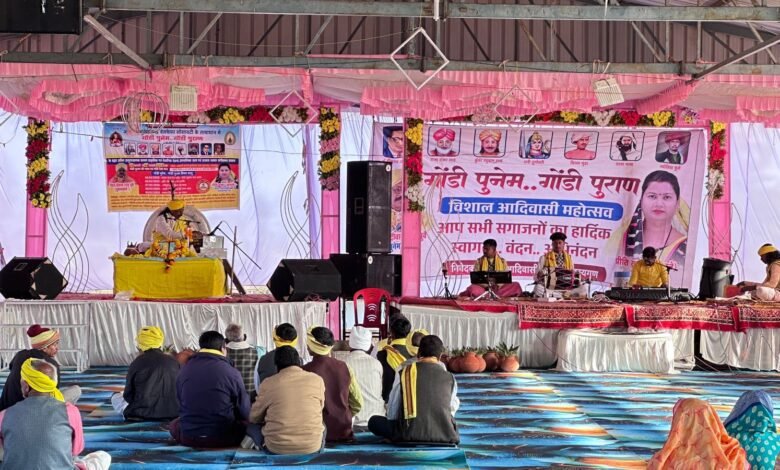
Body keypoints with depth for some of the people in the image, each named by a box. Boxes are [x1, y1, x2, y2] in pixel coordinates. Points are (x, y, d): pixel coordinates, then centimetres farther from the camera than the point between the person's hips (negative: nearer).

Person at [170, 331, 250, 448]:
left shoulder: (184, 370, 1)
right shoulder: (232, 373, -8)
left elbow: (180, 402, 12)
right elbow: (244, 412, -3)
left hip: (188, 438, 2)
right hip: (223, 439, -2)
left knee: (175, 424, 31)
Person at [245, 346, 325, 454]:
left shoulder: (268, 383, -5)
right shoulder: (317, 380, -2)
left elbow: (254, 418, 7)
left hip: (276, 448, -2)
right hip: (312, 446, 2)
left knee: (251, 426, 25)